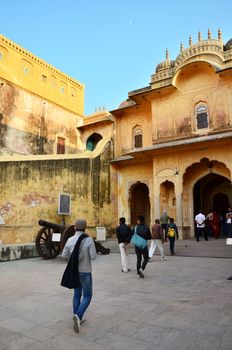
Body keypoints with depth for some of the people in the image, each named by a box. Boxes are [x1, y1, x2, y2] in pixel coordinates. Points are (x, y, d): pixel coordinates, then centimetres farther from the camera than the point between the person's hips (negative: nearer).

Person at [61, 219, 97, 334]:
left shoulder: (70, 240, -5)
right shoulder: (89, 240, -18)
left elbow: (64, 255, 0)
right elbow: (93, 257, -17)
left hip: (74, 271, 5)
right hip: (85, 272, -5)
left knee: (77, 294, 20)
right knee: (87, 296, 8)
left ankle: (77, 319, 26)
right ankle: (78, 316, -13)